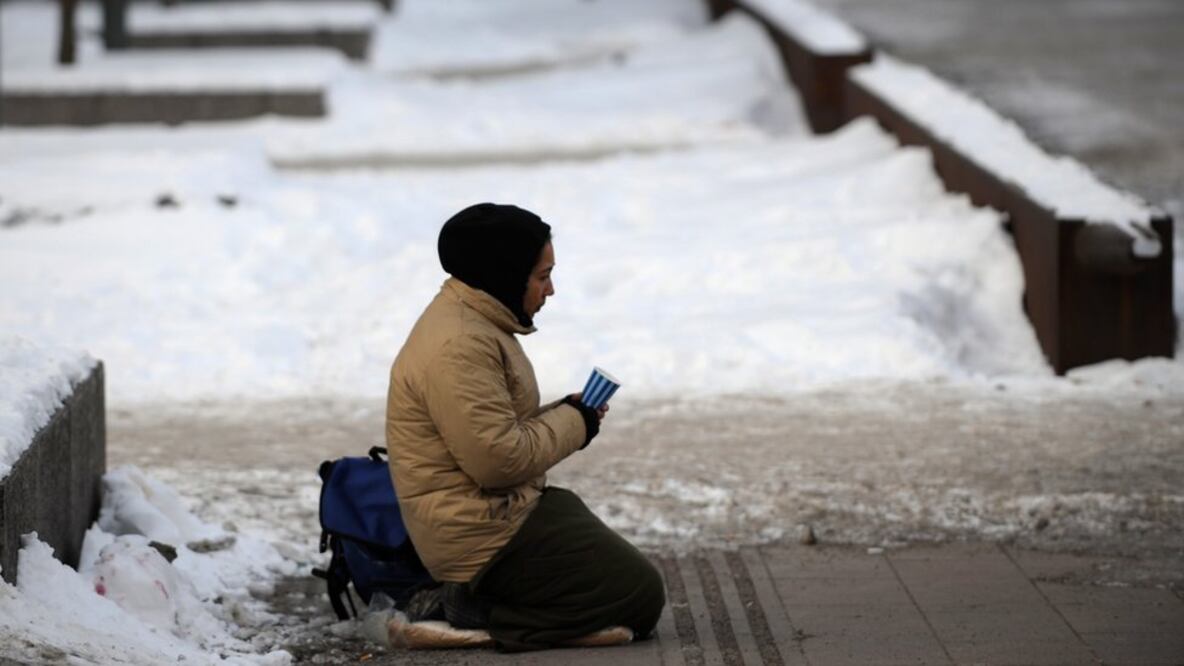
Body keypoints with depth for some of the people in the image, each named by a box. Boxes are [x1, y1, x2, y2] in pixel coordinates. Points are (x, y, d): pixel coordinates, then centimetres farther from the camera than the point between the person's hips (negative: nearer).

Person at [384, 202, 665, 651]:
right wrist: (573, 423, -9)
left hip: (499, 512, 11)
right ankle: (479, 614, -11)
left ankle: (473, 600, 5)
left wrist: (566, 416, 4)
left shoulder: (473, 325, 13)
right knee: (639, 596, -8)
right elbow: (498, 458, -25)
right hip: (486, 535, -11)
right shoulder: (459, 346, -22)